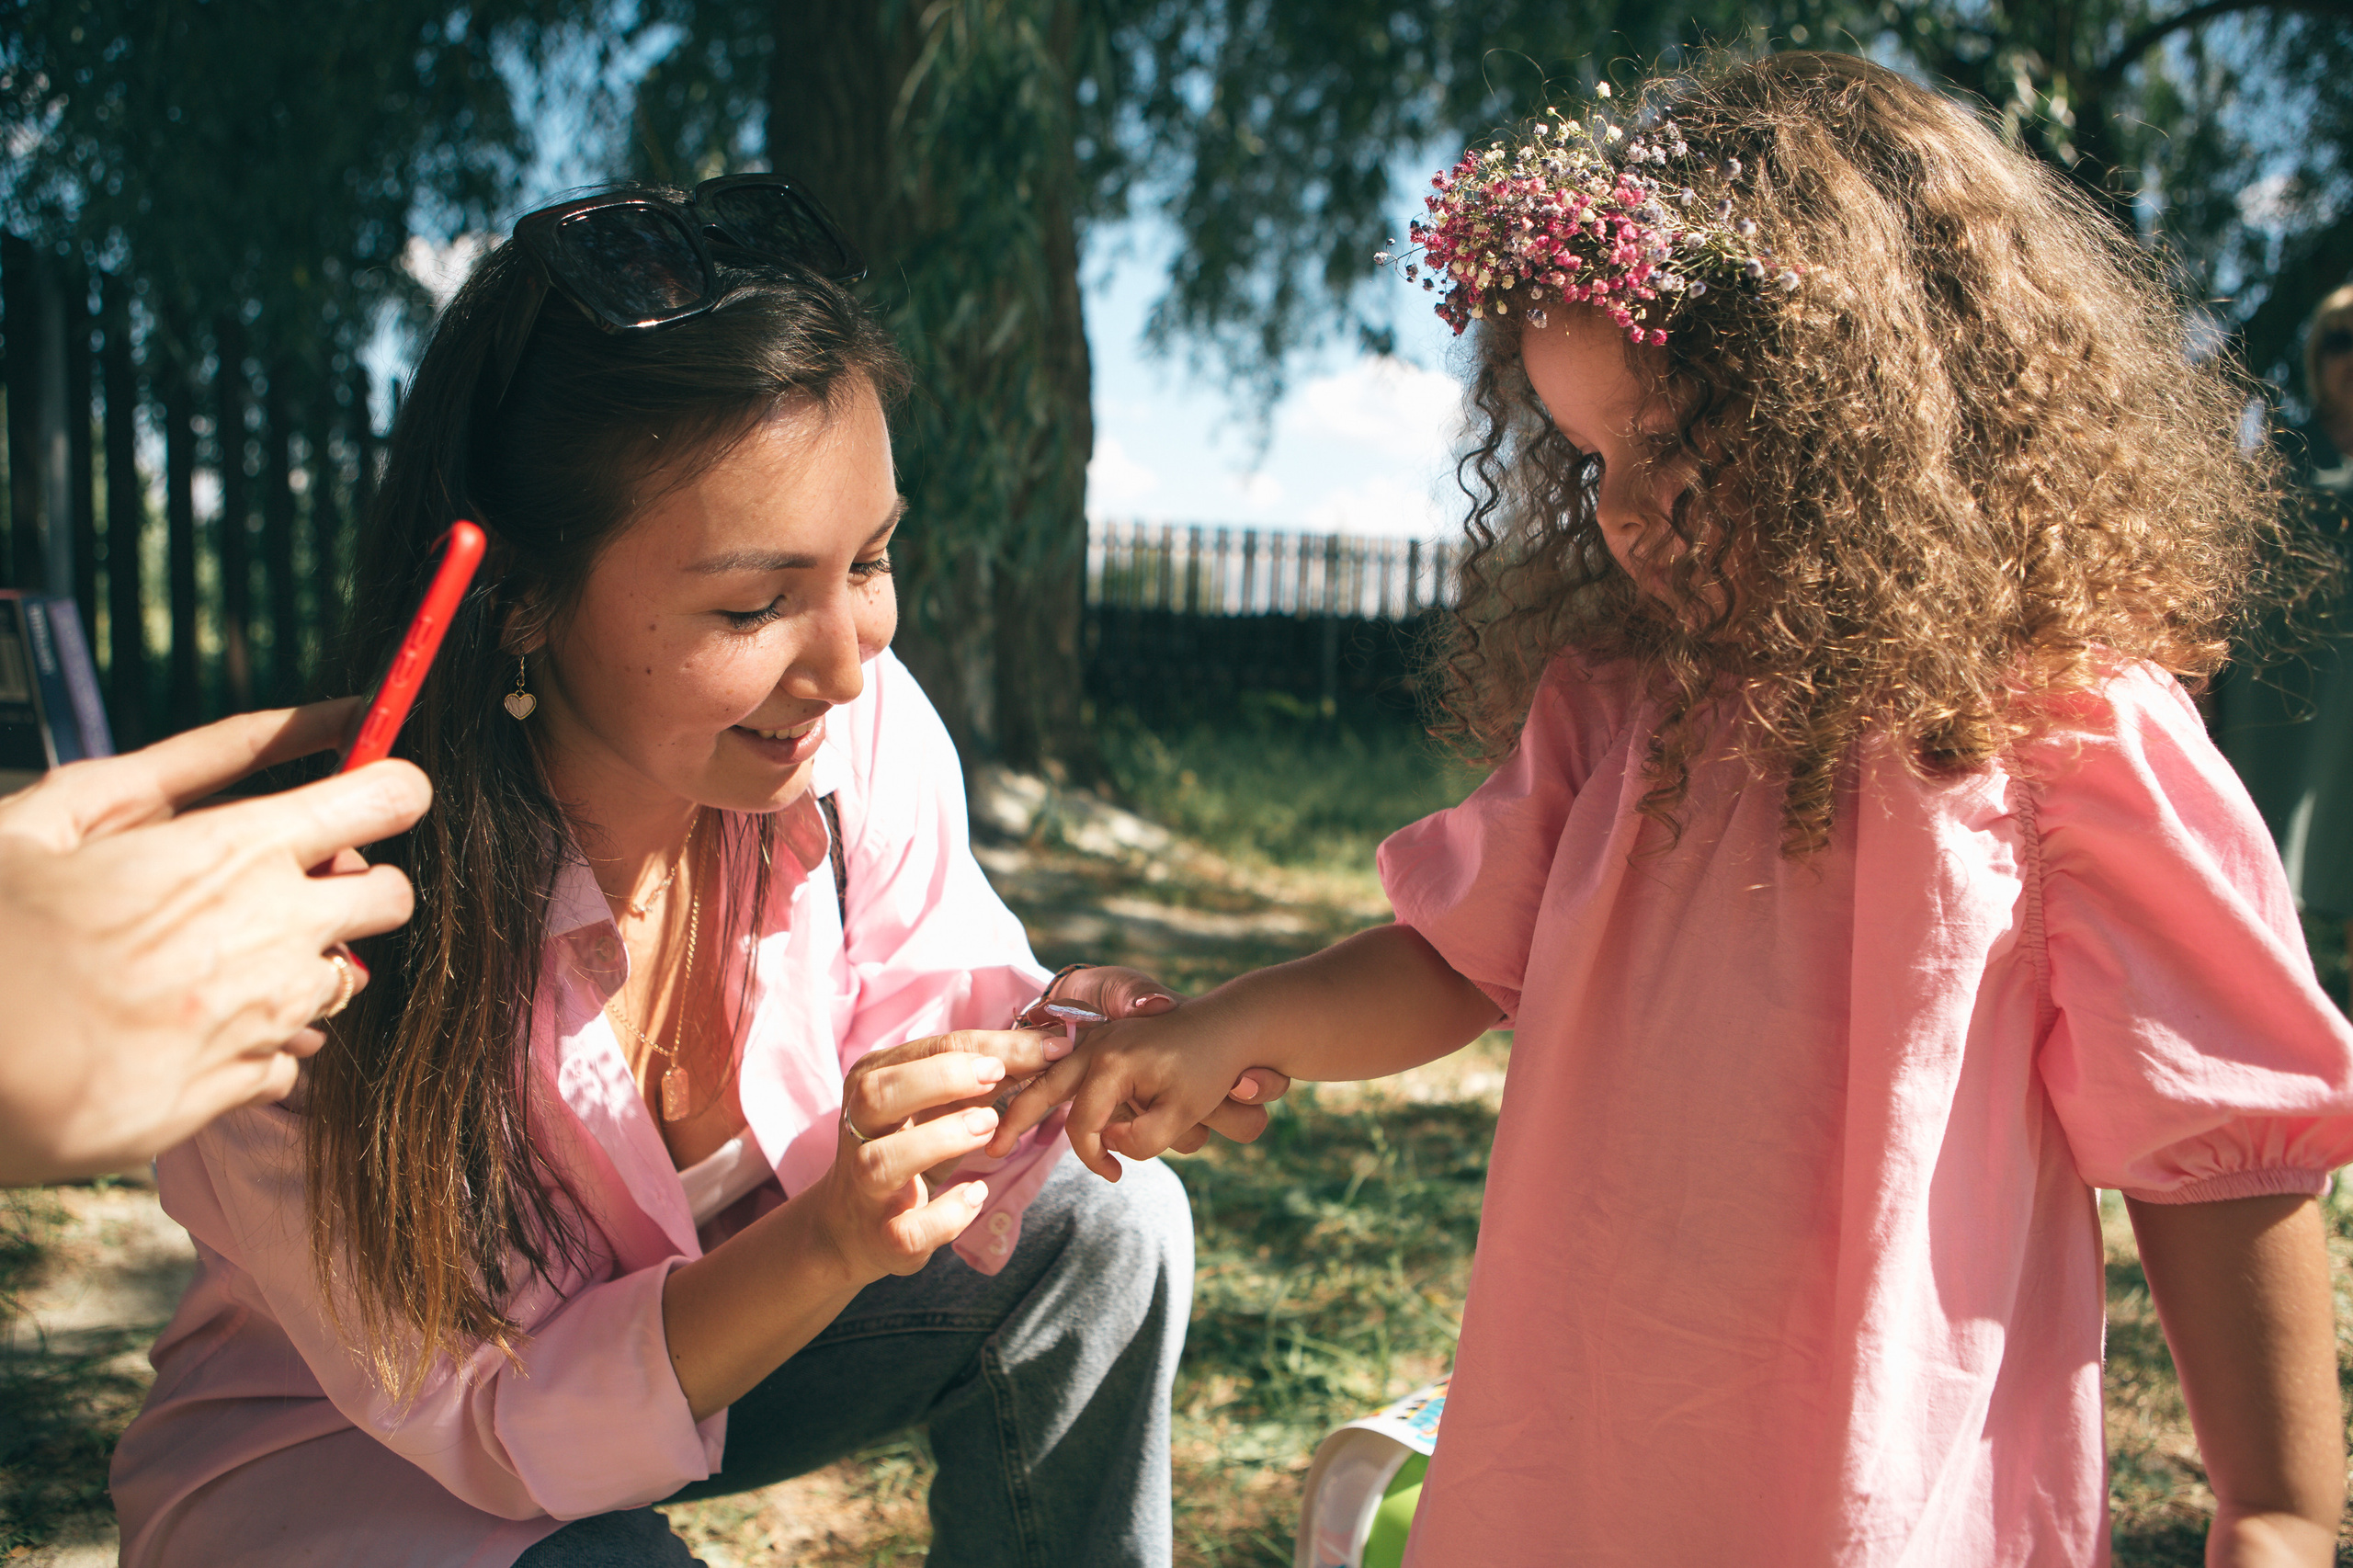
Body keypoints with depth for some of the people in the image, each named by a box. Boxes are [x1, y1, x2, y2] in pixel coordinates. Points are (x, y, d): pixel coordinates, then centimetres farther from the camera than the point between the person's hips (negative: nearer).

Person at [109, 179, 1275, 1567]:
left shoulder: (868, 736, -21)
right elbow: (497, 1419, -27)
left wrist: (1050, 1052, -33)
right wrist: (831, 1243, -42)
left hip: (715, 1317, 5)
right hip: (343, 1441, -4)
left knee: (1098, 1225, -15)